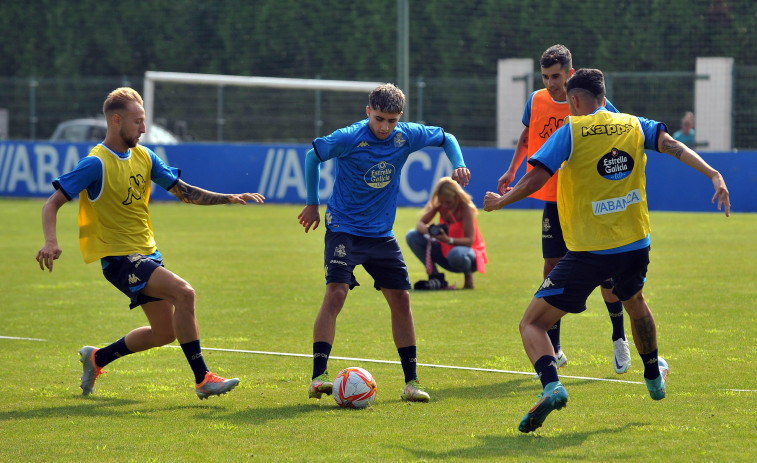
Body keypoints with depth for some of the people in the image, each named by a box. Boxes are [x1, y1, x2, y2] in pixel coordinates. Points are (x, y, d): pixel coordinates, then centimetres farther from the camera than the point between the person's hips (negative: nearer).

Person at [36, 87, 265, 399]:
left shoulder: (144, 157, 8)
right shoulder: (96, 164, -14)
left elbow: (184, 191, 14)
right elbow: (52, 204, -15)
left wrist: (230, 198, 3)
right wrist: (51, 242, -32)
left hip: (147, 254, 9)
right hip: (119, 257, -9)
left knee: (165, 332, 12)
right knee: (184, 293, -26)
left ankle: (96, 359, 33)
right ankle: (202, 379, -20)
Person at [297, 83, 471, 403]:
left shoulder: (407, 136, -4)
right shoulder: (349, 138, -17)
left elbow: (446, 138, 14)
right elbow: (313, 155, -1)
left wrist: (458, 165, -5)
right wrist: (312, 204, 5)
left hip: (381, 233, 5)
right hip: (344, 229, -5)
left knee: (401, 299, 2)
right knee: (336, 293, -20)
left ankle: (411, 382, 10)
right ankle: (319, 377, -19)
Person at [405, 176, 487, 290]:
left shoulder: (465, 208, -22)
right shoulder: (438, 204, -8)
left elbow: (470, 241, -25)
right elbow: (419, 224, -8)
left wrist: (449, 240, -44)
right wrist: (429, 230, -34)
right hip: (446, 250, 6)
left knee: (456, 254, -44)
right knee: (412, 237, -9)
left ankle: (468, 275, -7)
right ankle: (435, 276, -6)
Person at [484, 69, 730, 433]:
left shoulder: (571, 132, -6)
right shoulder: (633, 126, 7)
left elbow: (536, 178, -13)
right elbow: (674, 146, -6)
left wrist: (500, 201, 1)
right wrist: (714, 175, -12)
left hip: (589, 253, -5)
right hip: (635, 245, 5)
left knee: (532, 324, -1)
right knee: (635, 303, 37)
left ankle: (551, 385, -27)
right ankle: (654, 377, 53)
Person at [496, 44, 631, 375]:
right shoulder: (536, 101, 2)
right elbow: (527, 136, 21)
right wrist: (512, 171, 17)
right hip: (553, 200, 3)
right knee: (552, 270, -2)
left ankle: (619, 338, 21)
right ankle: (553, 350, 6)